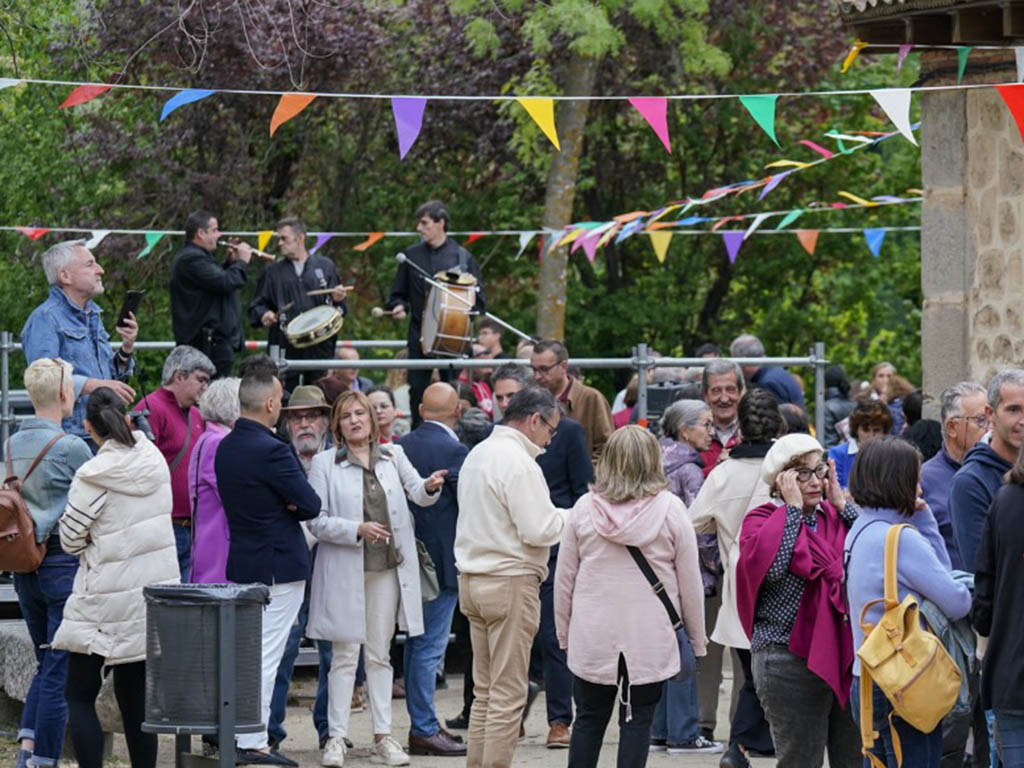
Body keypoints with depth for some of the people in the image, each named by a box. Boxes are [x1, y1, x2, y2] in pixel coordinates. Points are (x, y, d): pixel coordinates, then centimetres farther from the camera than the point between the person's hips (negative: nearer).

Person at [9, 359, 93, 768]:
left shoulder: (12, 446, 6)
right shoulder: (72, 448, -15)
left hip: (25, 568, 7)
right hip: (66, 564, -7)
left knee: (46, 663, 17)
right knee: (61, 670, 0)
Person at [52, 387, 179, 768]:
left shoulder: (92, 478, -15)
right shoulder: (155, 461, 2)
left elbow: (70, 540, -8)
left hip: (108, 601, -6)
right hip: (155, 592, 6)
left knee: (79, 697, 3)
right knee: (135, 698, 10)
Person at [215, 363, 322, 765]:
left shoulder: (226, 447, 7)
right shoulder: (271, 450, -20)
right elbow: (311, 505, -15)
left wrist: (284, 506, -2)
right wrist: (293, 506, 4)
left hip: (242, 562, 9)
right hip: (278, 566, -9)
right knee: (265, 656, -5)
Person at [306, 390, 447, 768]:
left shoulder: (393, 455, 10)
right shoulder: (325, 464, -1)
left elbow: (418, 492, 1)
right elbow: (316, 520, -7)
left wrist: (430, 487, -23)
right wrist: (357, 530, -21)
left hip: (387, 568, 3)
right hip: (345, 570, -3)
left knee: (380, 654, 9)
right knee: (345, 656, -2)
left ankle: (382, 736, 12)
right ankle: (336, 737, 3)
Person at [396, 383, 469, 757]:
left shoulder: (400, 447, 6)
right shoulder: (454, 452, -15)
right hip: (442, 559, -8)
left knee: (416, 643, 14)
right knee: (429, 646, -5)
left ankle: (422, 724, 21)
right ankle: (424, 730, -2)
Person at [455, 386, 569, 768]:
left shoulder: (477, 454, 13)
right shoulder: (519, 463, -16)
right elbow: (538, 530, -20)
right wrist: (568, 516, -1)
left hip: (473, 579, 9)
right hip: (510, 582, -9)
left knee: (485, 690, 14)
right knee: (508, 693, -3)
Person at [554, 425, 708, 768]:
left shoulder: (585, 508, -1)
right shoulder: (670, 509, -6)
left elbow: (564, 578, 4)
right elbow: (690, 581, -2)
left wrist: (564, 632, 15)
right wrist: (697, 638, 9)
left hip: (593, 636, 1)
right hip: (651, 637, -1)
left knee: (589, 718, 12)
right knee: (637, 721, 4)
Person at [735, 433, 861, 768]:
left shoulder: (836, 516, 13)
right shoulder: (762, 522, -1)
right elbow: (771, 565, -22)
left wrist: (842, 505, -1)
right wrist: (793, 508, -12)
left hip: (846, 655, 5)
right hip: (790, 660, -5)